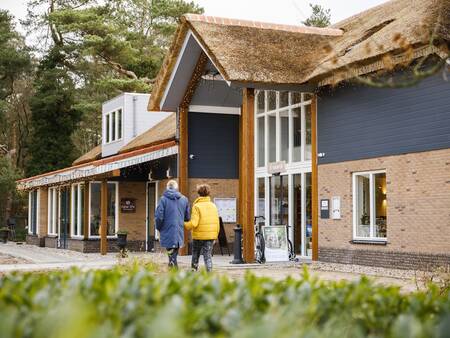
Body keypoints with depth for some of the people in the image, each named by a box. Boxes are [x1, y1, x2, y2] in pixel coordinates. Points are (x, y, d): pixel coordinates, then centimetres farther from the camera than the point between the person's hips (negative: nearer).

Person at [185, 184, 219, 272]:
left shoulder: (196, 206, -10)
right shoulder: (213, 206, 5)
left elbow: (194, 223, -18)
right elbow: (217, 223, 6)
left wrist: (185, 225, 1)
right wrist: (215, 236, 15)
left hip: (199, 235, -3)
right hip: (211, 235, 3)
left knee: (195, 255, 16)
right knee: (208, 255, 5)